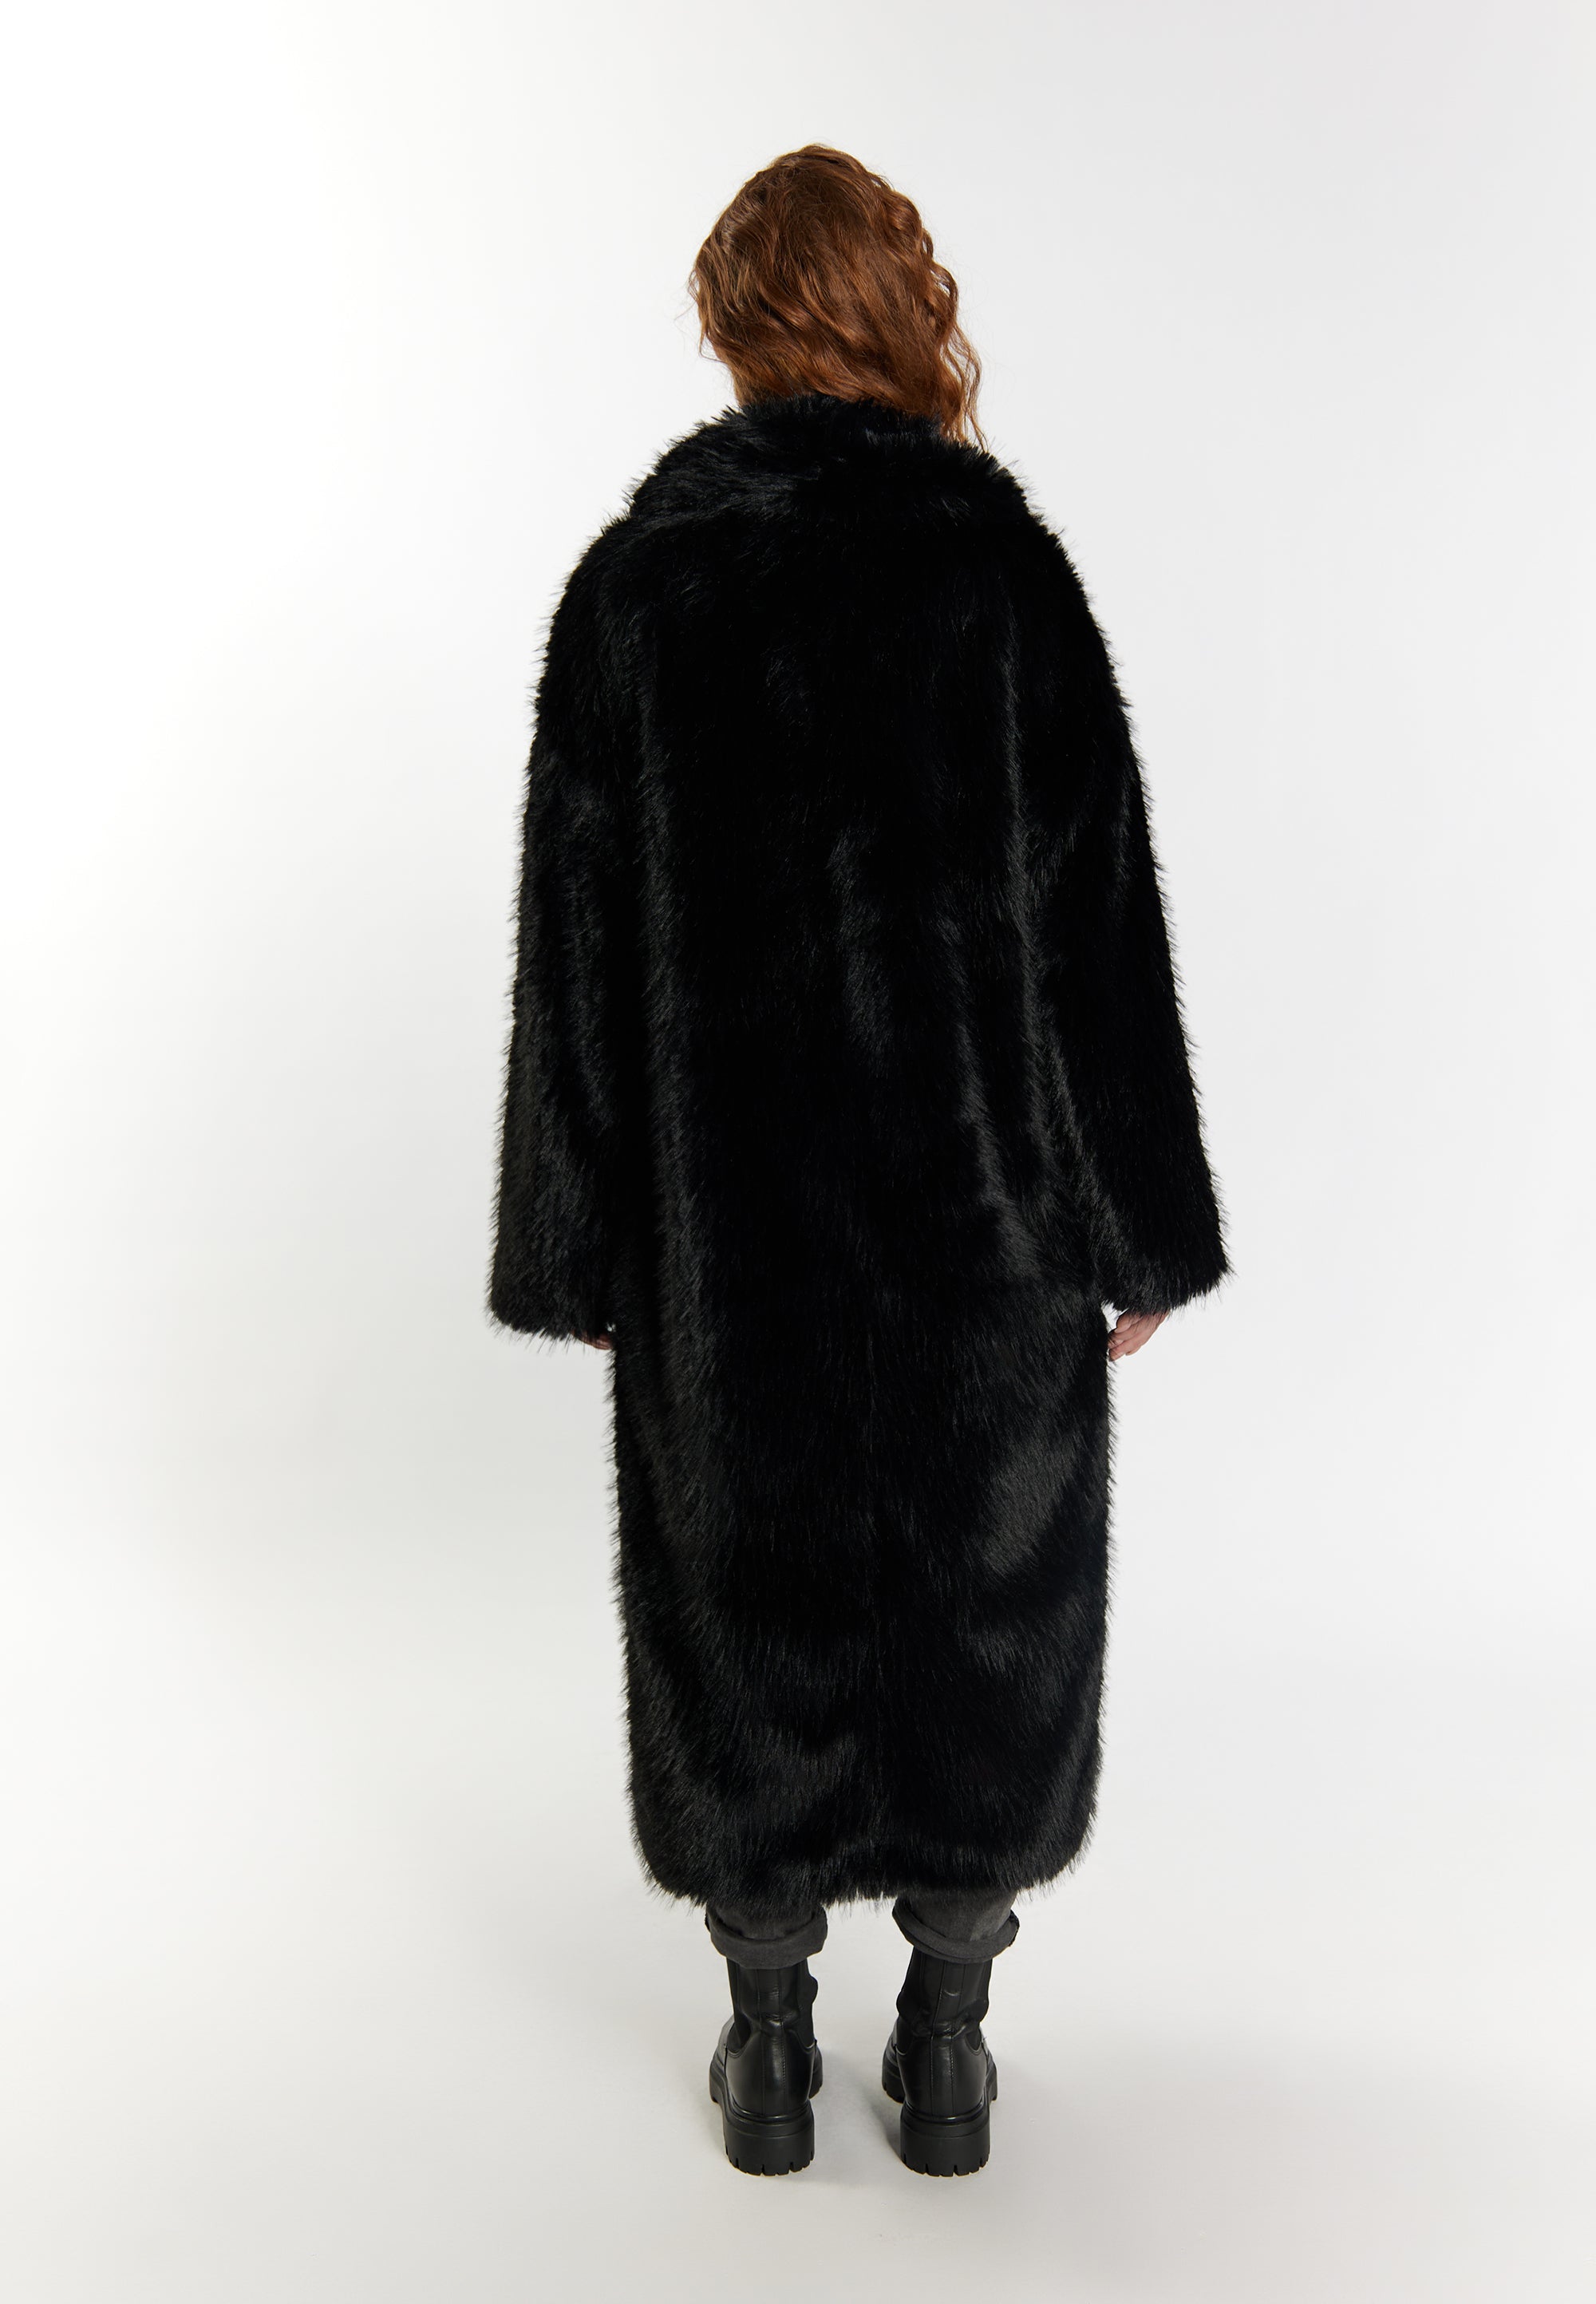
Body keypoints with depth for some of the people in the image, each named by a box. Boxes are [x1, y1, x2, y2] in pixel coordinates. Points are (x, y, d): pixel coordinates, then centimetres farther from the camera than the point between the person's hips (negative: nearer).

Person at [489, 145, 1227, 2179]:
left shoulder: (630, 583, -2)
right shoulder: (1001, 561, -7)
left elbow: (576, 947, -3)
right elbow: (1100, 920, -7)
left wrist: (585, 1258, 6)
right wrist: (1138, 1230, 2)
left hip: (723, 1215, 1)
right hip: (980, 1199, 0)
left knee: (745, 1603, 16)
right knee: (983, 1600, 16)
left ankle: (770, 2052, 31)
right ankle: (945, 2051, 31)